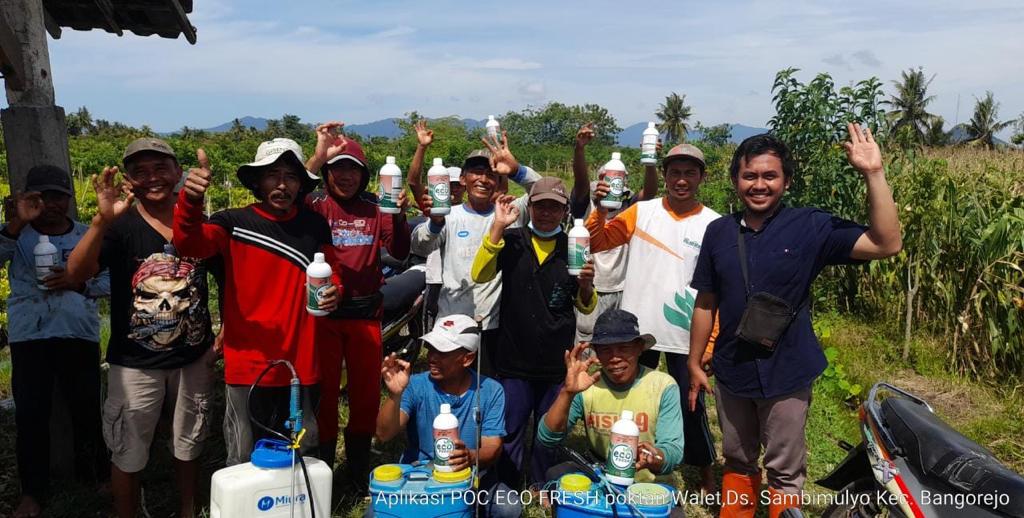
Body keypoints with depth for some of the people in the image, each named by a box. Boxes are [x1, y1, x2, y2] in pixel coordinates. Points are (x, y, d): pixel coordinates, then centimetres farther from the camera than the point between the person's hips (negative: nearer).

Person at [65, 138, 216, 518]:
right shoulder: (120, 226, -10)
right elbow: (75, 274, -25)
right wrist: (102, 219, -39)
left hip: (194, 359, 2)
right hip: (135, 364, -2)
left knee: (188, 448, 19)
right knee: (127, 456, 10)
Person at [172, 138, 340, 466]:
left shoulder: (315, 225, 4)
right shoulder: (235, 223, -6)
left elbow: (330, 271, 16)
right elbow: (190, 243, -24)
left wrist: (333, 290, -7)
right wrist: (191, 199, -43)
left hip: (302, 365, 3)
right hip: (248, 367, -3)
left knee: (302, 458, 19)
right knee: (245, 463, 8)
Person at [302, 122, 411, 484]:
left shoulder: (375, 211, 7)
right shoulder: (316, 206, -1)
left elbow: (400, 253, -1)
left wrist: (399, 215, -17)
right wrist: (317, 156, -32)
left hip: (366, 314, 3)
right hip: (323, 313, -3)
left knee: (367, 393, 12)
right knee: (324, 392, 5)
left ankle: (360, 471, 30)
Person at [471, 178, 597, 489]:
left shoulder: (573, 248, 4)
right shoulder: (511, 241, 1)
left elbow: (586, 307, 8)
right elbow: (480, 275, -15)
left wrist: (586, 285, -15)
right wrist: (498, 227, -21)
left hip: (557, 359, 2)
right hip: (514, 355, -1)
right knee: (511, 429, 9)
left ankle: (542, 487, 33)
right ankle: (506, 490, 26)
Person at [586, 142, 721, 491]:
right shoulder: (641, 212, -1)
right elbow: (596, 244, -1)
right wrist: (600, 210, -19)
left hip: (685, 336, -1)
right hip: (638, 330, 2)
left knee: (690, 406, 9)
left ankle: (705, 472, 33)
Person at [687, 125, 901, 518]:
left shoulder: (810, 227, -10)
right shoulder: (718, 232, -1)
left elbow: (886, 244, -19)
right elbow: (705, 303, 5)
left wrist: (873, 174, -27)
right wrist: (695, 364, 7)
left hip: (786, 372, -3)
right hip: (731, 371, 3)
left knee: (785, 473, 11)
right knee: (737, 463, 20)